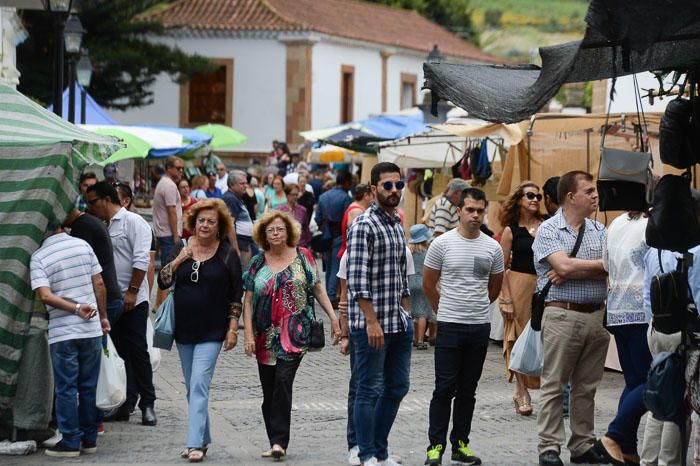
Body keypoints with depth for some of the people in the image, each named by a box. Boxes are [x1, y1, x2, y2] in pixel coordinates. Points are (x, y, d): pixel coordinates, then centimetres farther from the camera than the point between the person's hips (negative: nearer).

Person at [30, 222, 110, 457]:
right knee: (89, 387, 12)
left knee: (66, 389, 5)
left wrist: (76, 309, -14)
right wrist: (103, 316, 12)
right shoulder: (83, 246, 1)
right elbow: (99, 284, 3)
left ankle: (71, 442, 5)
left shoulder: (38, 257, -7)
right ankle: (89, 439, 18)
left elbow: (45, 295, -19)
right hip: (91, 330, 3)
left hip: (62, 333, -3)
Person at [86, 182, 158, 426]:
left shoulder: (133, 222, -6)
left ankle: (147, 405, 1)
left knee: (137, 352, -5)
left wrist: (132, 291, -18)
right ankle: (127, 404, 11)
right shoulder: (104, 227, 18)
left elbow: (141, 259, -14)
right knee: (121, 353, 8)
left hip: (133, 301, -7)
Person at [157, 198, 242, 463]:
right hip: (183, 330, 5)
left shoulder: (228, 255, -3)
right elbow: (163, 282, 2)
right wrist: (177, 262, -13)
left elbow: (236, 296, 0)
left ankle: (195, 444, -17)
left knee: (199, 387, -14)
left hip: (212, 332, -5)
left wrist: (233, 329, -5)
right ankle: (203, 439, 23)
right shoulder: (181, 249, 6)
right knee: (192, 389, 12)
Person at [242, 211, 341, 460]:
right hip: (266, 336, 3)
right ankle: (276, 443, 15)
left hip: (294, 334, -3)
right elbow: (248, 301, 6)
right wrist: (249, 334, -3)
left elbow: (317, 288, 9)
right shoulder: (258, 263, 6)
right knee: (269, 390, 5)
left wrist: (333, 317, 2)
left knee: (283, 381, -16)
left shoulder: (302, 256, 4)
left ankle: (279, 441, -16)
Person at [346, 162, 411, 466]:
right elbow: (357, 278, -18)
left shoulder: (397, 224, 15)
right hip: (370, 323, -9)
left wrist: (405, 315, 16)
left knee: (397, 387, 12)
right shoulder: (364, 225, -12)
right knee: (370, 390, -2)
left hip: (398, 323, 9)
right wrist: (372, 321, -21)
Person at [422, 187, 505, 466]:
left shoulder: (493, 248, 5)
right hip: (449, 327, -3)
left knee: (468, 390, 9)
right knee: (445, 388, -4)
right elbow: (428, 285, 5)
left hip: (480, 327, 3)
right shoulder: (442, 244, -4)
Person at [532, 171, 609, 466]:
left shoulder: (599, 231, 11)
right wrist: (601, 265, -5)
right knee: (553, 385, -1)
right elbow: (564, 266, -18)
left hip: (597, 316, 5)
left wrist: (571, 273, -13)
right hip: (562, 316, -5)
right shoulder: (548, 230, -3)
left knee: (587, 386, 10)